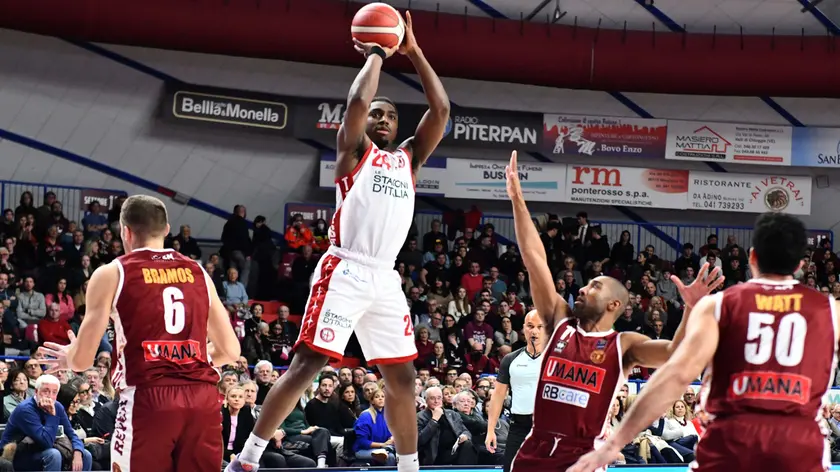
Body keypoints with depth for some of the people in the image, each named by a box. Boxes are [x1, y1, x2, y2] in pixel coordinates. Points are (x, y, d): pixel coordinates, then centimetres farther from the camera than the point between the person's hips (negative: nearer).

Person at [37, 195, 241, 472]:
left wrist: (69, 357, 26)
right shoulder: (198, 272, 16)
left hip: (148, 399, -4)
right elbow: (231, 351, 19)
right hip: (202, 398, 4)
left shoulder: (112, 274, 5)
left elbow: (82, 359, 2)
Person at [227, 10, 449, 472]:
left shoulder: (409, 157, 19)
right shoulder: (354, 149, 6)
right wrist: (375, 56, 2)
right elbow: (357, 100, -13)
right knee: (306, 364, -11)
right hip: (344, 272, -6)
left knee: (402, 377, 8)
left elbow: (441, 109, 9)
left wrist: (414, 52, 9)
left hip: (385, 279, 6)